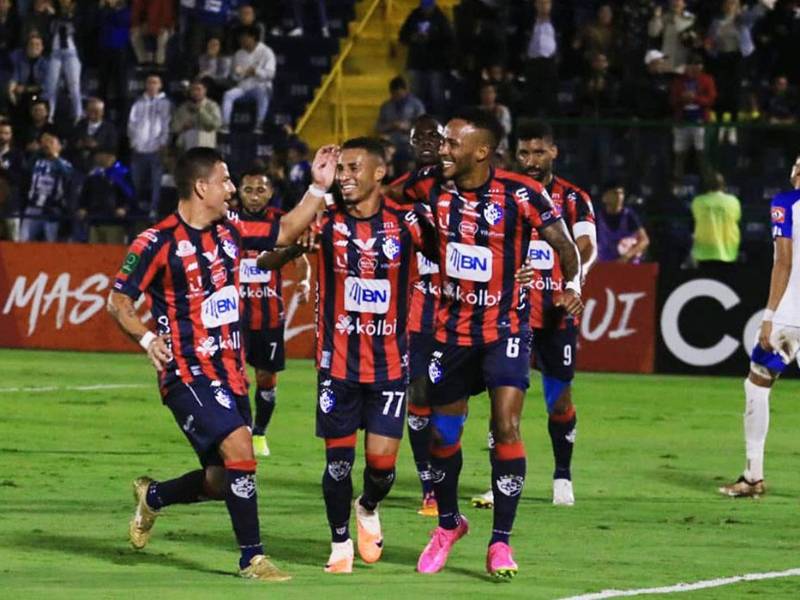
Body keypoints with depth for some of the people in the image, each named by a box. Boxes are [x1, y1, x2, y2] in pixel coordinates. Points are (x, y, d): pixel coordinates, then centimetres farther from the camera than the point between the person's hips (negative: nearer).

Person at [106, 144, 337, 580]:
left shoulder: (229, 232, 9)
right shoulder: (158, 242, -11)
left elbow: (285, 232, 22)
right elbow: (118, 300, -9)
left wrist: (319, 187, 15)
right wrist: (146, 337, -26)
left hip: (230, 372, 8)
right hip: (188, 374, -8)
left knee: (222, 480, 8)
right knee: (239, 449, -22)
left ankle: (152, 497, 37)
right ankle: (252, 558, -12)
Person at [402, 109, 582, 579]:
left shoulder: (521, 194, -17)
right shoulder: (431, 186, -6)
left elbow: (565, 244, -10)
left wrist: (573, 284, -17)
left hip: (505, 327, -4)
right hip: (452, 325, 4)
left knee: (507, 427, -15)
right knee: (442, 432, 11)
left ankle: (501, 541, -5)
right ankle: (448, 524, 35)